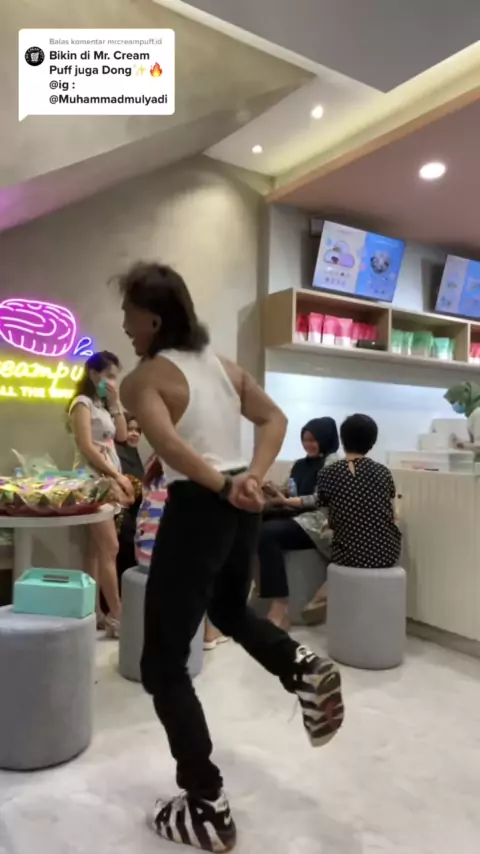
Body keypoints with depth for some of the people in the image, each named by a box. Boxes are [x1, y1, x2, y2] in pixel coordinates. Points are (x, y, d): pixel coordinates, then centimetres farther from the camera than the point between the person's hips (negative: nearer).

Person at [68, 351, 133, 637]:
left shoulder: (103, 405, 19)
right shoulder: (83, 403, -7)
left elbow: (122, 436, 12)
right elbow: (86, 447, -15)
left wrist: (115, 403, 6)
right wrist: (117, 475, -16)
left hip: (107, 480, 8)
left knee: (97, 548, 9)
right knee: (110, 548, -10)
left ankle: (95, 611, 14)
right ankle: (116, 615, -6)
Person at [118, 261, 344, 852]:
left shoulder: (144, 379, -8)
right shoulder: (223, 365, 12)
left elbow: (166, 442, -27)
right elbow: (274, 419, 8)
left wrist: (223, 486, -24)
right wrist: (251, 478, -3)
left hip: (197, 512, -7)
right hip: (241, 511, 8)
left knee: (162, 667, 9)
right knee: (231, 611, 34)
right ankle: (304, 667, 11)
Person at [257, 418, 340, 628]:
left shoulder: (332, 462, 0)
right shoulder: (299, 465, 22)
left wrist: (286, 501, -15)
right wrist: (277, 495, -2)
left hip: (317, 523, -7)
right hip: (297, 517, 7)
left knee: (268, 532, -31)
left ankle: (280, 607, -27)